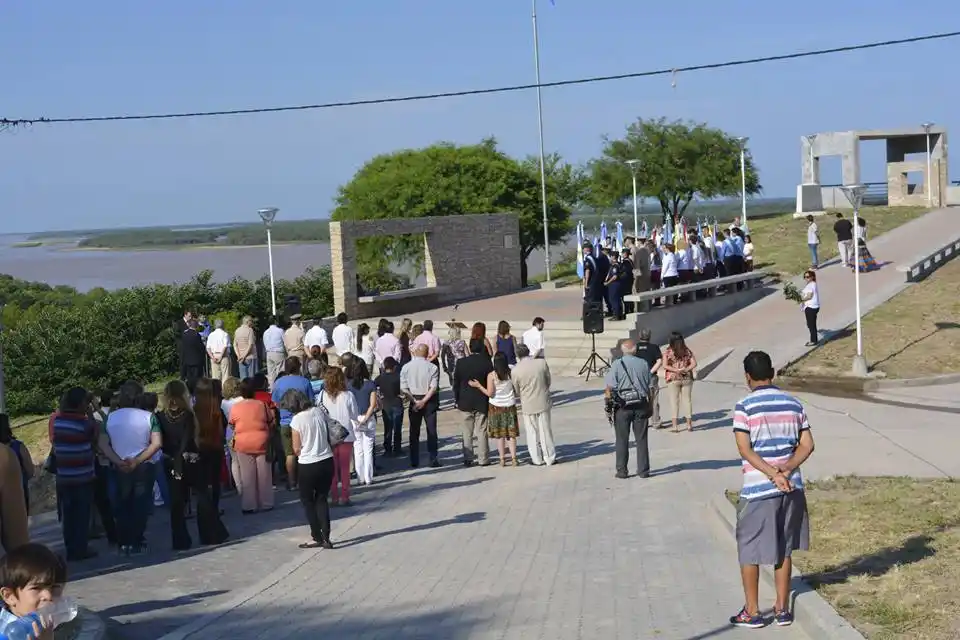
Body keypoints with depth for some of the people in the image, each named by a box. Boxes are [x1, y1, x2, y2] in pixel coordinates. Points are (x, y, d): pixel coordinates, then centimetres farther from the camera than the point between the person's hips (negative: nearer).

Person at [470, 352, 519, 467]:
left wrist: (478, 385, -7)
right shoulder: (511, 373, -6)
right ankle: (513, 458, 7)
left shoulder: (491, 375, -15)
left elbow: (490, 393, -15)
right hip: (510, 406, 2)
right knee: (511, 434, 8)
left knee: (499, 435, 6)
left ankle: (502, 459, 8)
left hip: (496, 407, -2)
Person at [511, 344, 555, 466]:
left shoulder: (515, 370, -13)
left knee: (532, 433, 12)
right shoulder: (542, 362, -9)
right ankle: (550, 458, 18)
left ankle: (537, 459, 18)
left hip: (528, 405, -2)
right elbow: (548, 381, 3)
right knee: (545, 431, 12)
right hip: (543, 403, 2)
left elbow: (516, 391, -2)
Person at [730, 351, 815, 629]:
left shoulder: (745, 407, -9)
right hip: (791, 488, 5)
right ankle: (782, 609, 20)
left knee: (749, 551, 8)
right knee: (784, 549, 16)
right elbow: (807, 445, 3)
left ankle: (752, 612, 13)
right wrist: (786, 470, -8)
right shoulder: (794, 404, 6)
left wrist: (773, 474, -17)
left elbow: (745, 450, -16)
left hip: (757, 490, -5)